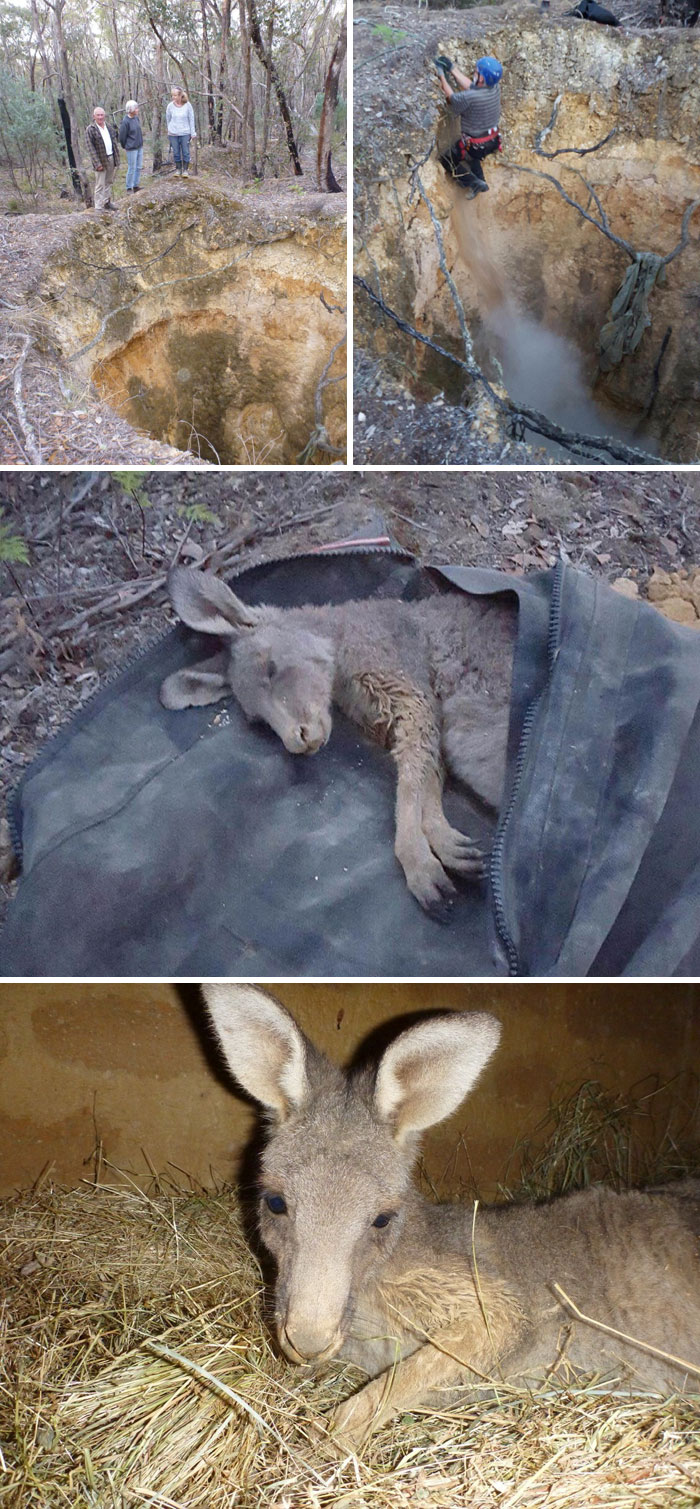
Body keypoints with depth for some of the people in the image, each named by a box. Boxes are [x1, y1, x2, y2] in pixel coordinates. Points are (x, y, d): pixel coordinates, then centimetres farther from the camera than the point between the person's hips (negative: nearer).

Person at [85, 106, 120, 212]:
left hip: (111, 158, 6)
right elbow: (90, 148, -15)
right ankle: (98, 208, -3)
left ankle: (107, 202, 29)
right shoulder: (90, 129, -11)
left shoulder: (109, 127, 9)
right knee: (100, 185, -6)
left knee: (109, 182, 16)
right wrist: (97, 163, -21)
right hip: (101, 160, -6)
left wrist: (117, 159, 9)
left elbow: (114, 143, 15)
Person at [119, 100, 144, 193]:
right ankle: (129, 188, 11)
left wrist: (140, 142, 15)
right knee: (132, 168, 0)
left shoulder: (136, 118, 3)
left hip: (139, 147, 7)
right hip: (131, 149, -7)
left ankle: (135, 186, 25)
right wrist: (125, 147, 2)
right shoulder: (125, 122, -19)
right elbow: (122, 137, -11)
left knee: (139, 167, 13)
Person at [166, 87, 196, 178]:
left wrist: (193, 133, -1)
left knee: (186, 152, 3)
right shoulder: (170, 106, -5)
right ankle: (178, 169, 22)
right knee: (176, 153, 8)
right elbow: (168, 119, 9)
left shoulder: (187, 105, -8)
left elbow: (191, 120, -1)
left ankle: (185, 170, 15)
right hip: (173, 134, 1)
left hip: (185, 133, -1)